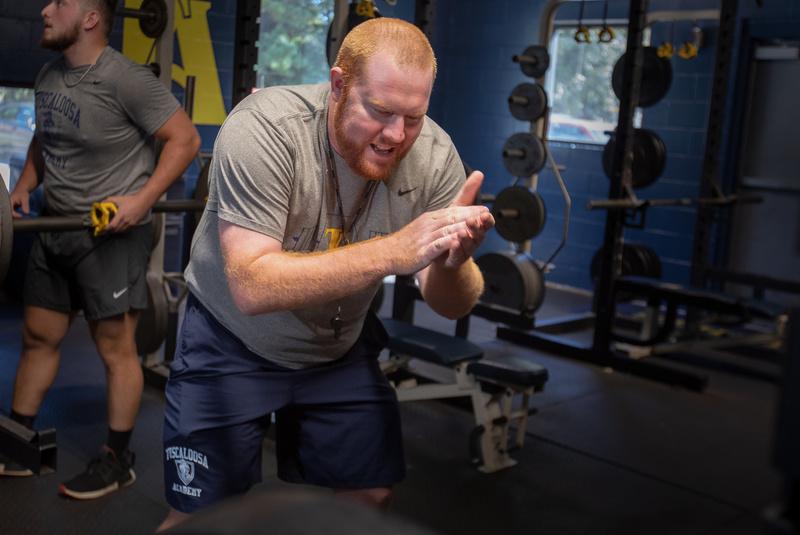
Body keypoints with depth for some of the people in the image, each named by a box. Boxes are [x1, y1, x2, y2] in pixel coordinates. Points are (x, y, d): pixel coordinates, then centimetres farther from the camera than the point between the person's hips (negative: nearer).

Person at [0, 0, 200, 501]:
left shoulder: (124, 78, -16)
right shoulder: (49, 76, 9)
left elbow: (185, 138, -16)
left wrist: (142, 199, -23)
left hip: (112, 232, -8)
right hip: (56, 228, 8)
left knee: (116, 347, 0)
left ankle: (118, 459, 13)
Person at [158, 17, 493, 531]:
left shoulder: (434, 155, -17)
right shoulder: (264, 129, -29)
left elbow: (452, 305, -16)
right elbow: (251, 286, -39)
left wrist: (452, 261, -40)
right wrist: (391, 252, -48)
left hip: (341, 346, 4)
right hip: (234, 345, -3)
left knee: (372, 494, 11)